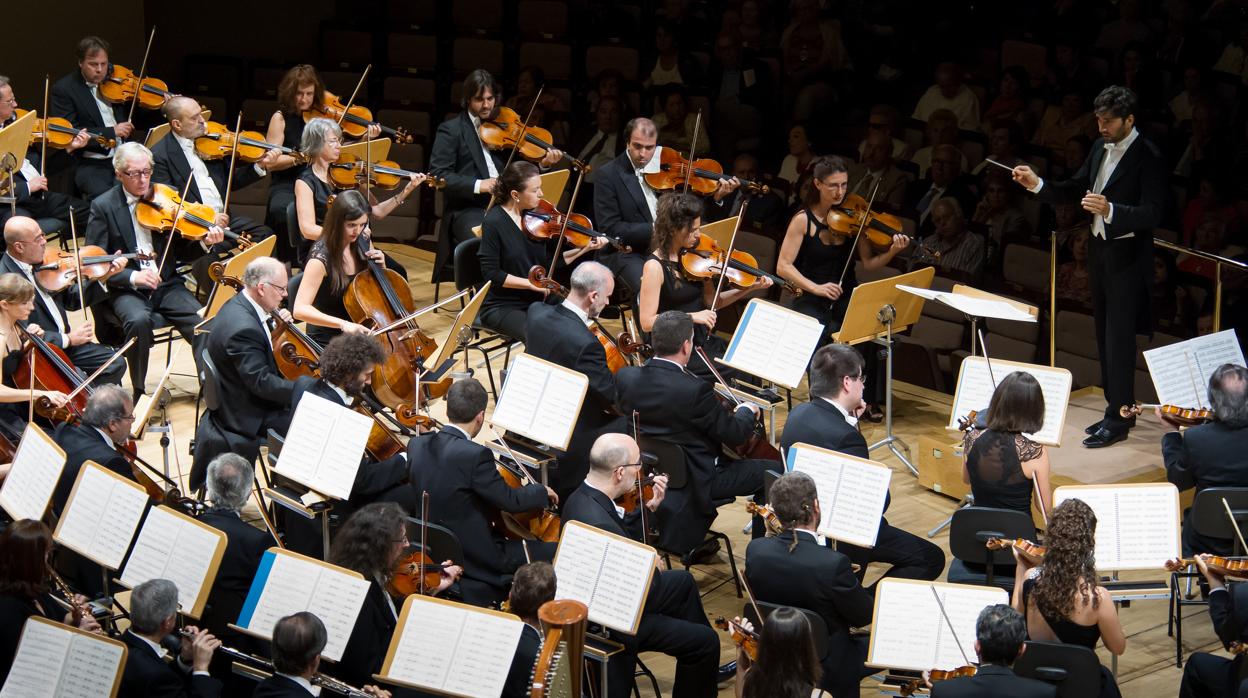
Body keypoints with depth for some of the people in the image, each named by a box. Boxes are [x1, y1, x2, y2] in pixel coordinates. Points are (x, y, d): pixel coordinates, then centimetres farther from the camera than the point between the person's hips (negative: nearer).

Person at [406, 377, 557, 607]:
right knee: (553, 553, -3)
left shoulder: (416, 445, -3)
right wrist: (542, 492, 3)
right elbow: (510, 500, -17)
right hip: (474, 557, -9)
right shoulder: (474, 455, -25)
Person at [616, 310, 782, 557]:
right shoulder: (695, 390, -28)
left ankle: (693, 544, 39)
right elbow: (735, 435, -17)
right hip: (693, 480, -7)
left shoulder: (625, 377, -10)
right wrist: (747, 411, 5)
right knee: (774, 471, 3)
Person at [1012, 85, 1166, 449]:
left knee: (1118, 338, -5)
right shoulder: (1101, 147, 7)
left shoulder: (1148, 157, -17)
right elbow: (1076, 189, 16)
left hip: (1127, 257, -8)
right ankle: (1118, 408, 24)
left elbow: (1152, 214, -22)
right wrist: (1038, 184, 1)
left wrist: (1110, 210, -36)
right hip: (1099, 250, 8)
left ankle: (1118, 419, 2)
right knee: (1105, 335, 14)